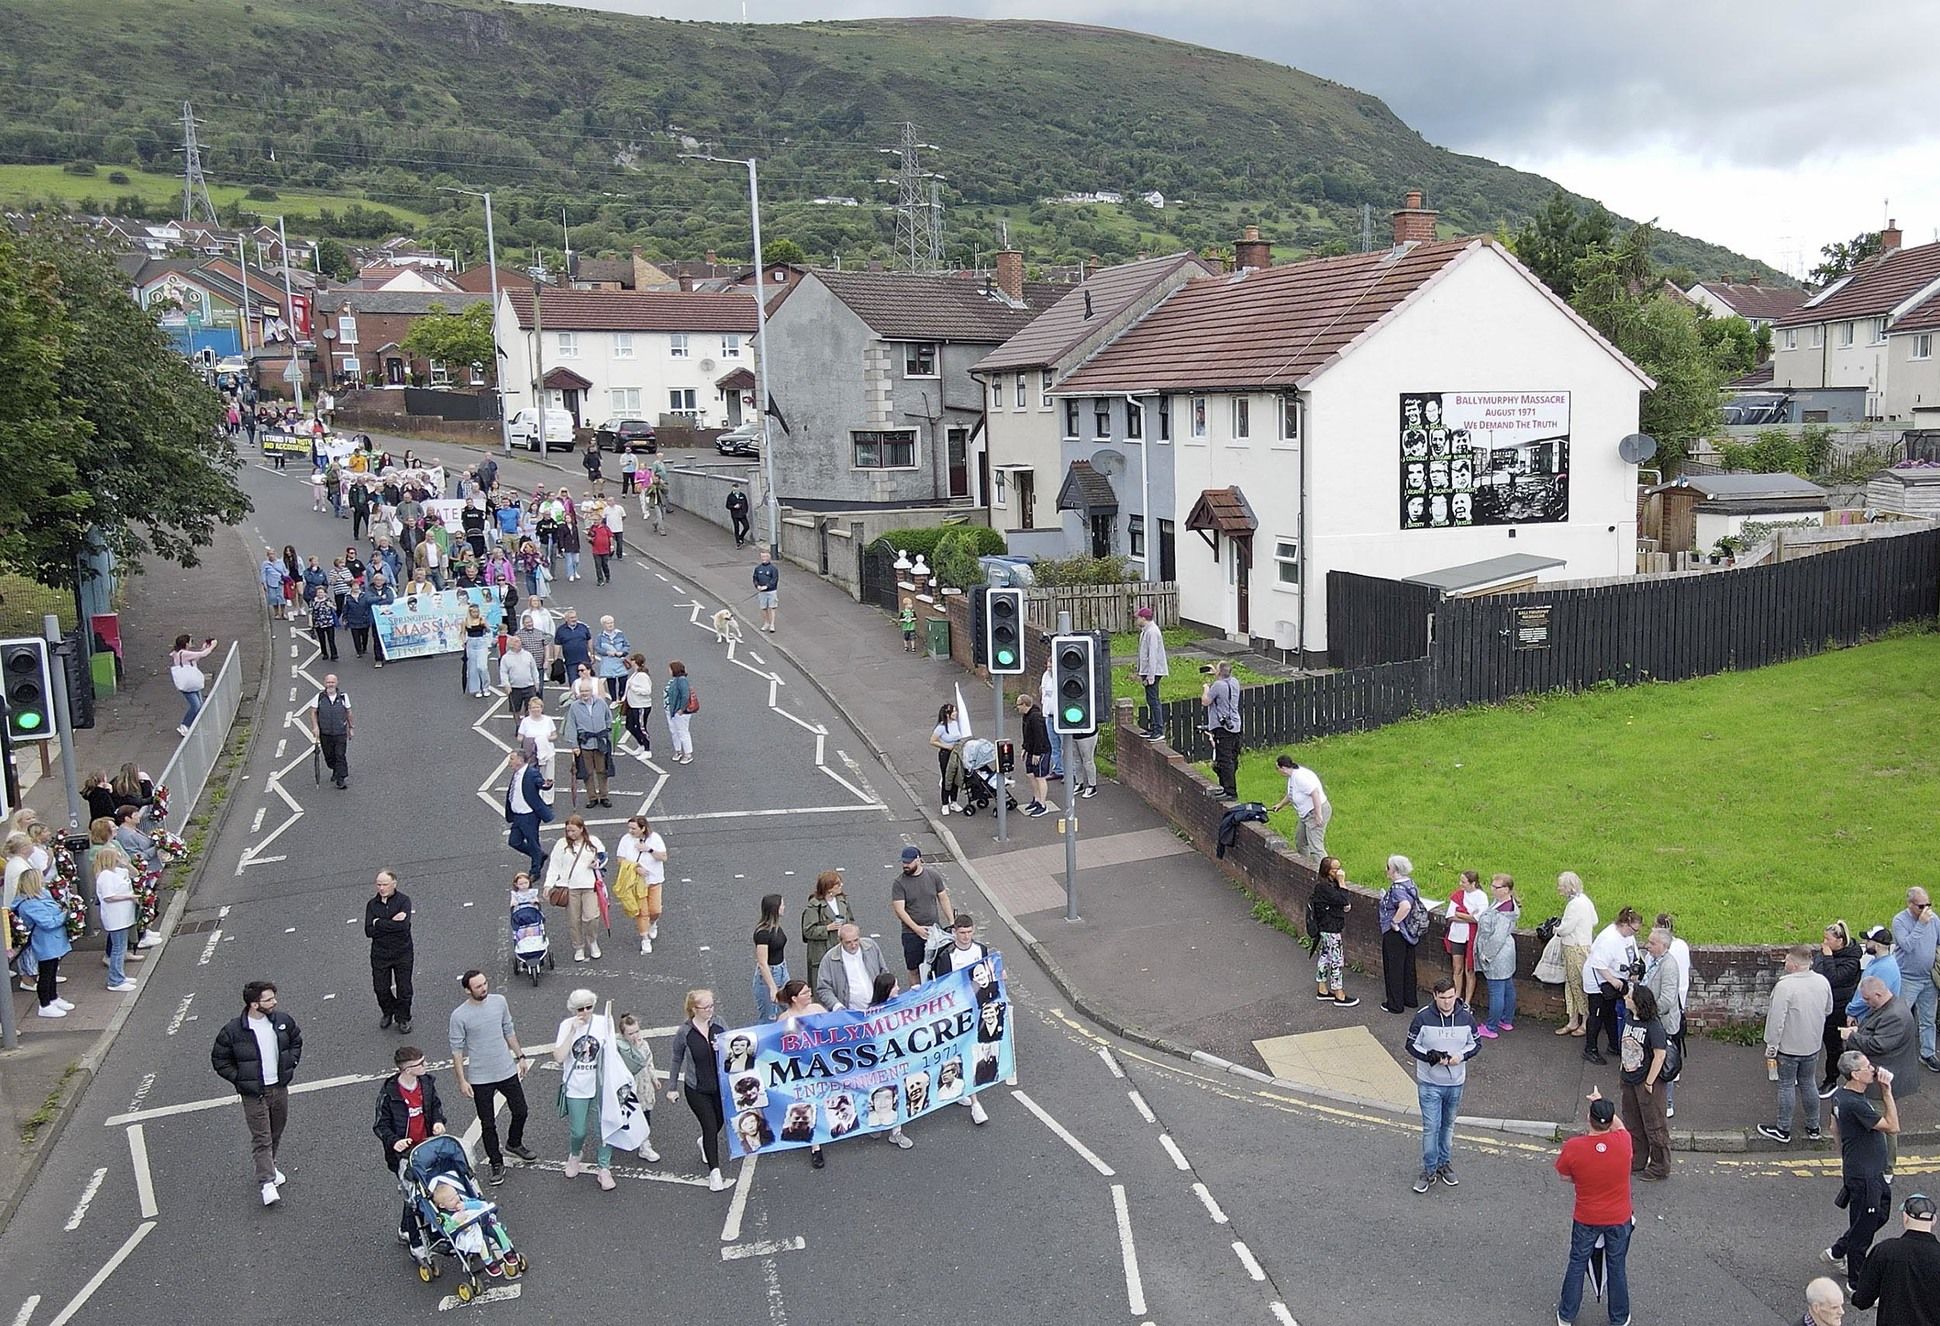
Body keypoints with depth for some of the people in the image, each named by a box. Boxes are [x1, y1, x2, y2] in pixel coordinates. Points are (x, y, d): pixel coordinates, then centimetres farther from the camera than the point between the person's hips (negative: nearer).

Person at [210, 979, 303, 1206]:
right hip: (254, 1094, -4)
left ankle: (269, 1166, 40)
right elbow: (219, 1060, -4)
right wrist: (240, 1079, -10)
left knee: (276, 1134, 19)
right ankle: (267, 1183, -2)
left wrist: (291, 1063, 5)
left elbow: (296, 1040, 15)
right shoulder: (233, 1031, -17)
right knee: (261, 1138, -4)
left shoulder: (282, 1021, -5)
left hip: (279, 1088, 4)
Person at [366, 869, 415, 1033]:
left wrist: (379, 923, -18)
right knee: (380, 988, 10)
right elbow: (369, 931, -11)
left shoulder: (403, 901, -10)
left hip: (402, 953, -2)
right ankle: (388, 1013, 38)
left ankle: (403, 1018, 27)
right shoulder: (372, 904, -1)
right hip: (379, 953, 2)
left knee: (404, 989, 5)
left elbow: (404, 926, -25)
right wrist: (391, 923, -19)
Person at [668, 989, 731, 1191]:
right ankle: (714, 1171, 6)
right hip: (696, 1089, -4)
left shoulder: (718, 1025, -7)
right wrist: (672, 1087, 5)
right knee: (710, 1126, -7)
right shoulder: (684, 1032, -14)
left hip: (720, 1085, 4)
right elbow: (676, 1060, 0)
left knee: (718, 1123, 19)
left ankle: (705, 1143, 53)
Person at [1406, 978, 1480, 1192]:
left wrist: (1461, 1056, -14)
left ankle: (1443, 1163, 35)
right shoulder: (1423, 1018, -13)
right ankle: (1429, 1169, 10)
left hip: (1456, 1082, 3)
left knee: (1448, 1125, 18)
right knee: (1431, 1127, -3)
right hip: (1429, 1083, -3)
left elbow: (1476, 1043, 5)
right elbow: (1411, 1045, -5)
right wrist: (1430, 1056, -22)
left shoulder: (1466, 1018, -6)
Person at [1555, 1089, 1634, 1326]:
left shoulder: (1573, 1147, -26)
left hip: (1586, 1220, -1)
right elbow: (1619, 1126, 3)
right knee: (1617, 1268, 19)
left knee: (1577, 1265, 17)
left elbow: (1565, 1175, -7)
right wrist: (1602, 1102, 12)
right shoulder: (1623, 1141, -22)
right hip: (1619, 1219, 1)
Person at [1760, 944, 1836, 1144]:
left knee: (1786, 1086, 8)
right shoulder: (1823, 982, -6)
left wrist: (1771, 1046, -13)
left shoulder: (1785, 986, -26)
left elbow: (1776, 1019, -23)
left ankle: (1783, 1130, 18)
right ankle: (1813, 1127, 30)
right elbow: (1828, 1009, 11)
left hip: (1789, 1046, -6)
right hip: (1812, 1045, 6)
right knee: (1809, 1084, 19)